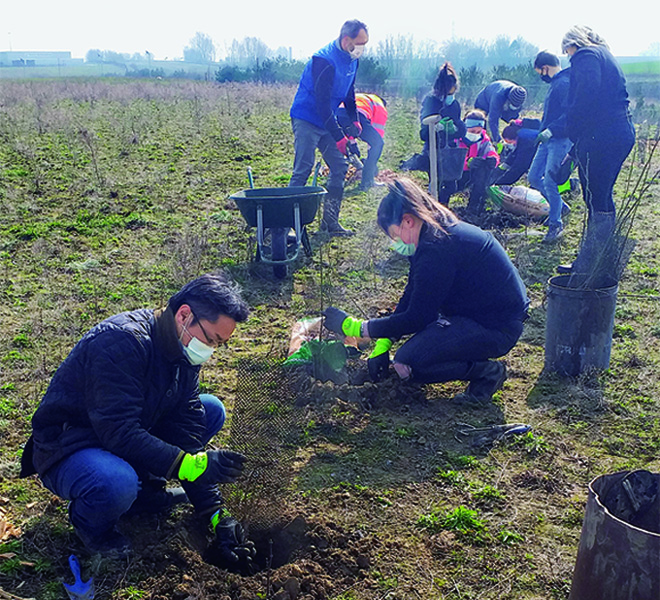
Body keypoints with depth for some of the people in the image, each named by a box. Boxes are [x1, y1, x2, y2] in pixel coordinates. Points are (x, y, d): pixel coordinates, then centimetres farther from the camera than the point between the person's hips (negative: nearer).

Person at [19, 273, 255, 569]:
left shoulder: (183, 352, -4)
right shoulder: (122, 340, -30)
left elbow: (188, 432, -5)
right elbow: (119, 434, -34)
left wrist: (217, 515, -9)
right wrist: (195, 465, -34)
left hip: (123, 432, 8)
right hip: (67, 449, -8)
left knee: (211, 410, 1)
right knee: (117, 483, -39)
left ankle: (143, 489, 5)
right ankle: (90, 521, -3)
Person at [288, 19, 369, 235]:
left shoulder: (351, 59, 5)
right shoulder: (324, 60, -23)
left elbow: (349, 92, 20)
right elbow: (322, 102, -26)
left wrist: (354, 120, 9)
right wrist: (338, 137, -27)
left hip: (327, 121, 9)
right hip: (306, 119, -8)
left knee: (340, 167, 4)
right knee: (302, 171, -14)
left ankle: (330, 222, 10)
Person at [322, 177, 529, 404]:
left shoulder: (437, 248, -24)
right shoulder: (440, 232, 9)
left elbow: (416, 317, -20)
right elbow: (411, 297, 13)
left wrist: (356, 328, -11)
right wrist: (382, 345, 10)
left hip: (497, 328, -11)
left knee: (406, 364, -19)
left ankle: (487, 372, -5)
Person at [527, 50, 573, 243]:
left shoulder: (564, 84, -16)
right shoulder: (555, 84, 16)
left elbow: (570, 114, -26)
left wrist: (549, 131, -27)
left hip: (561, 140, -10)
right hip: (548, 140, 10)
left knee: (550, 182, -10)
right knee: (533, 178, 10)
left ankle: (556, 223, 3)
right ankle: (559, 206, 27)